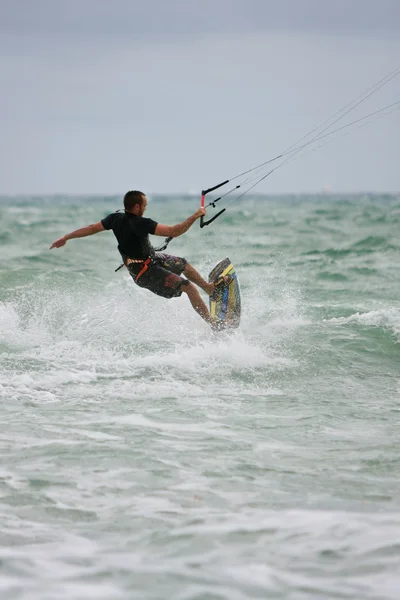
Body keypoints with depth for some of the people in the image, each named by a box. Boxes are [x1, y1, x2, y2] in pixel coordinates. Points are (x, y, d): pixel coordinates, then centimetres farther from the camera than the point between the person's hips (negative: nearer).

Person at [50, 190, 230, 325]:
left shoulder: (115, 218, -9)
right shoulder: (140, 224, -33)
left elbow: (92, 228, 3)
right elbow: (174, 231, -36)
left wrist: (65, 237, 15)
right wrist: (196, 216, -27)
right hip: (146, 272, -10)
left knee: (184, 264, 26)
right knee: (188, 286, -15)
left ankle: (211, 288, 46)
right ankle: (214, 324, -16)